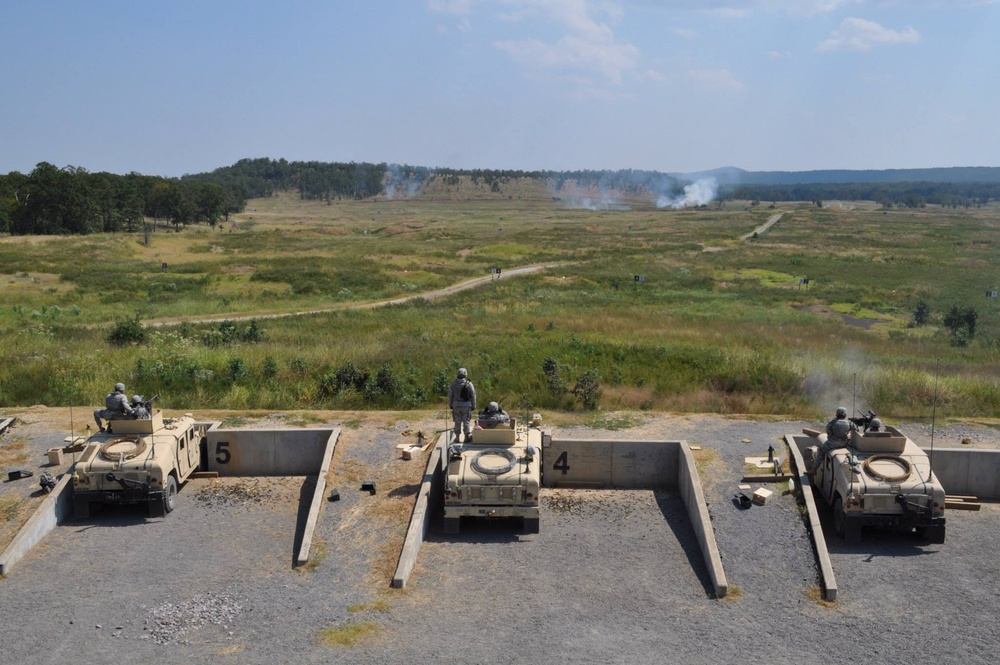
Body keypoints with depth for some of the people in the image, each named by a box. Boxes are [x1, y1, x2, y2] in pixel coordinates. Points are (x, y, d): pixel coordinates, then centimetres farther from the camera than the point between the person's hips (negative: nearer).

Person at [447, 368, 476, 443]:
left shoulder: (453, 384, -2)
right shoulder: (469, 384, -9)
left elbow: (450, 395, 5)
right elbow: (473, 395, -5)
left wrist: (450, 405, 15)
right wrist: (473, 406, 4)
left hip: (456, 405, 2)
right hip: (466, 405, -2)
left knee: (457, 421, 10)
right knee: (466, 421, 5)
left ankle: (457, 437, 15)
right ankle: (467, 437, 8)